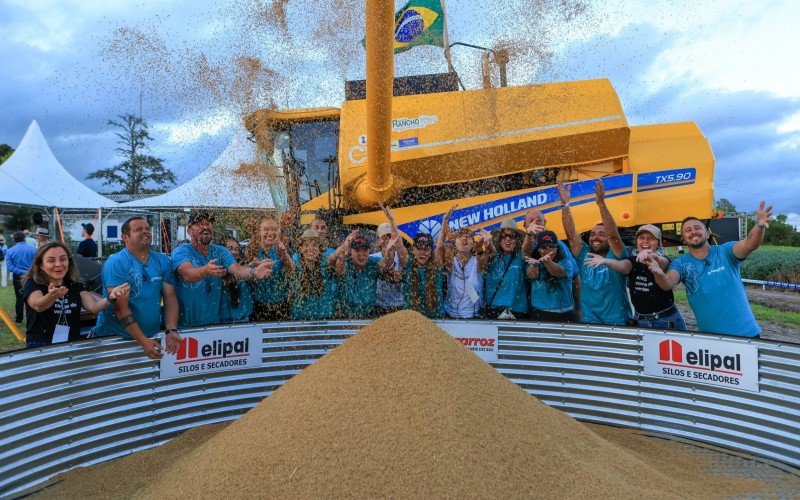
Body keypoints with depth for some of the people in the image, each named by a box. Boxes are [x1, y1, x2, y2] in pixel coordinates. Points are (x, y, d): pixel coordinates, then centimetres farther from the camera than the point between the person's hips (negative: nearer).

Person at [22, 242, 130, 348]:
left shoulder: (75, 285, 8)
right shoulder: (32, 284, -1)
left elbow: (94, 307, -9)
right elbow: (37, 306, -23)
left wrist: (111, 297, -30)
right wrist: (52, 296, -44)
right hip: (40, 347, -3)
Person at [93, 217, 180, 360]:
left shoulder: (163, 261, 2)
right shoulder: (115, 263, -13)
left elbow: (170, 298, -2)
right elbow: (121, 307, -19)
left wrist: (171, 331, -17)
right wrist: (143, 341, -25)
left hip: (153, 336, 4)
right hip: (114, 337, -4)